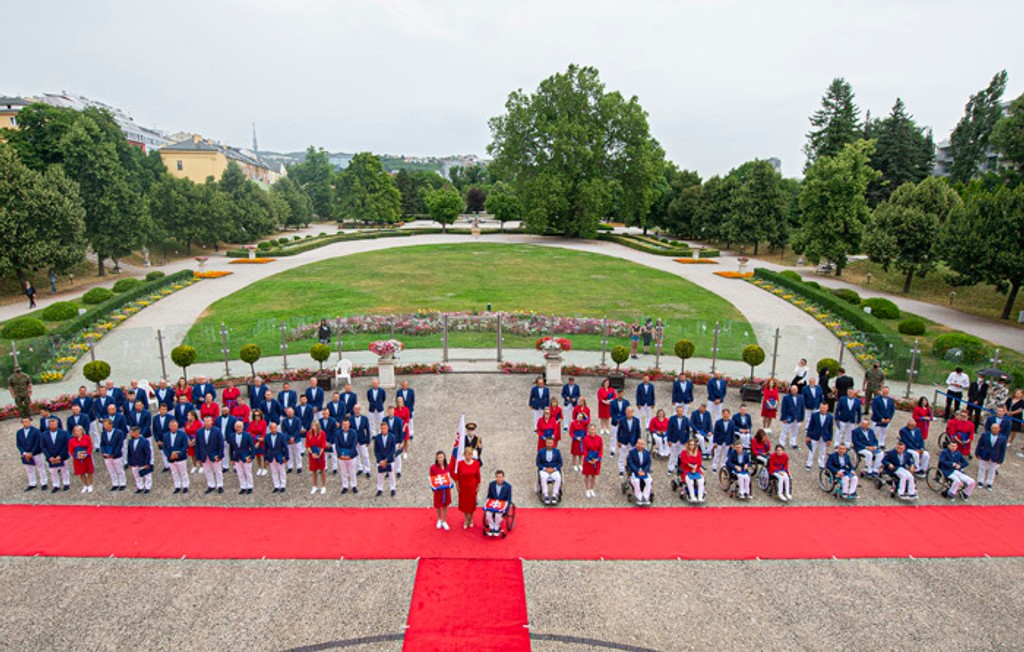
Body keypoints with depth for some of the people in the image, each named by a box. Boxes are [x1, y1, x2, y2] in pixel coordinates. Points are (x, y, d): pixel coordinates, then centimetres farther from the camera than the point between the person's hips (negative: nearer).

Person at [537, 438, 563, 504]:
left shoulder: (557, 451, 5)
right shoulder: (541, 451, 3)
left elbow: (560, 463, 5)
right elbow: (538, 463, 3)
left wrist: (554, 469, -11)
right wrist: (545, 469, -12)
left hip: (554, 470, 1)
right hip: (544, 470, 0)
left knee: (558, 478, -33)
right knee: (543, 478, -35)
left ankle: (554, 496, -26)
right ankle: (546, 496, -29)